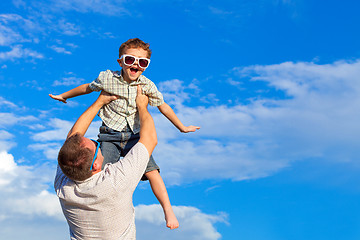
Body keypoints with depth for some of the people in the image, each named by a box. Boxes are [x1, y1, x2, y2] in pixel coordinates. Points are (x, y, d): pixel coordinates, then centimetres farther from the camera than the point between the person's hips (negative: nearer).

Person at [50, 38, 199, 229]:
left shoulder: (148, 86, -5)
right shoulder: (107, 78, -6)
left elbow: (162, 106, 10)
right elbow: (87, 88, 14)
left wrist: (182, 128, 19)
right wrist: (63, 96, 28)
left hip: (134, 136, 0)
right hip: (110, 136, 0)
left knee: (152, 171, -13)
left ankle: (168, 211, 1)